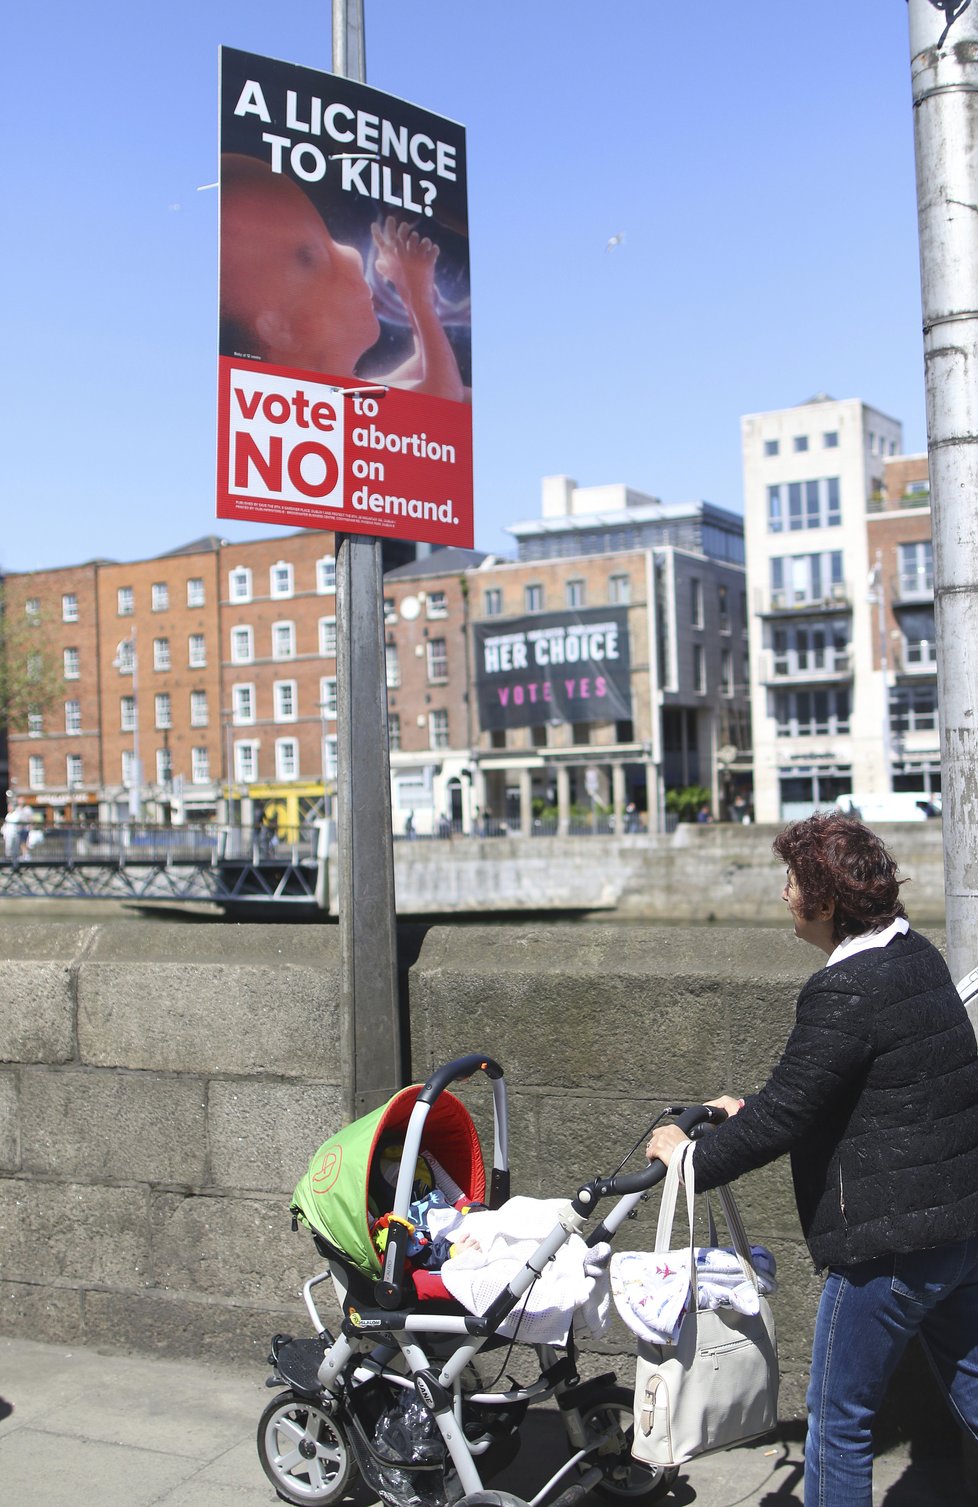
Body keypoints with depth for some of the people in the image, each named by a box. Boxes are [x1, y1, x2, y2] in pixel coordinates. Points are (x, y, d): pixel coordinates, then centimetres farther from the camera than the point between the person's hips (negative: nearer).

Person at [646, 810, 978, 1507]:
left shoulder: (846, 992, -23)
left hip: (890, 1240, -10)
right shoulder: (916, 954, 7)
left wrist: (696, 1156, -7)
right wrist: (753, 1108, 17)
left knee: (840, 1419, 6)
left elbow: (785, 1114, -21)